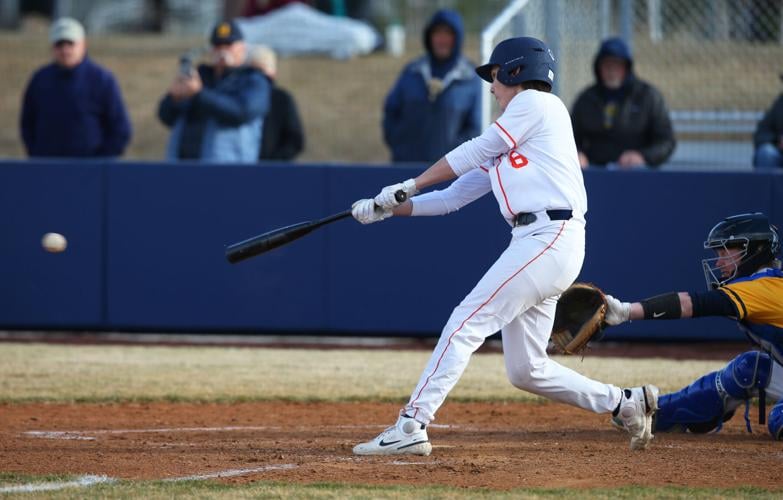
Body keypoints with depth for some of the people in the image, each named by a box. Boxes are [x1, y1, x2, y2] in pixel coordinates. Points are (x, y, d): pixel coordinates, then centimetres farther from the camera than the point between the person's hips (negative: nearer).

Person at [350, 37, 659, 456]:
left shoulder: (536, 103, 1)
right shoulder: (500, 152, 26)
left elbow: (473, 152, -2)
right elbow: (453, 197, 23)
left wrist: (410, 185, 3)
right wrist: (388, 208, 14)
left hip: (551, 237, -9)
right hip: (532, 244, 9)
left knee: (466, 323, -15)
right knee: (526, 370, 9)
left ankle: (412, 426, -21)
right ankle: (624, 403, 18)